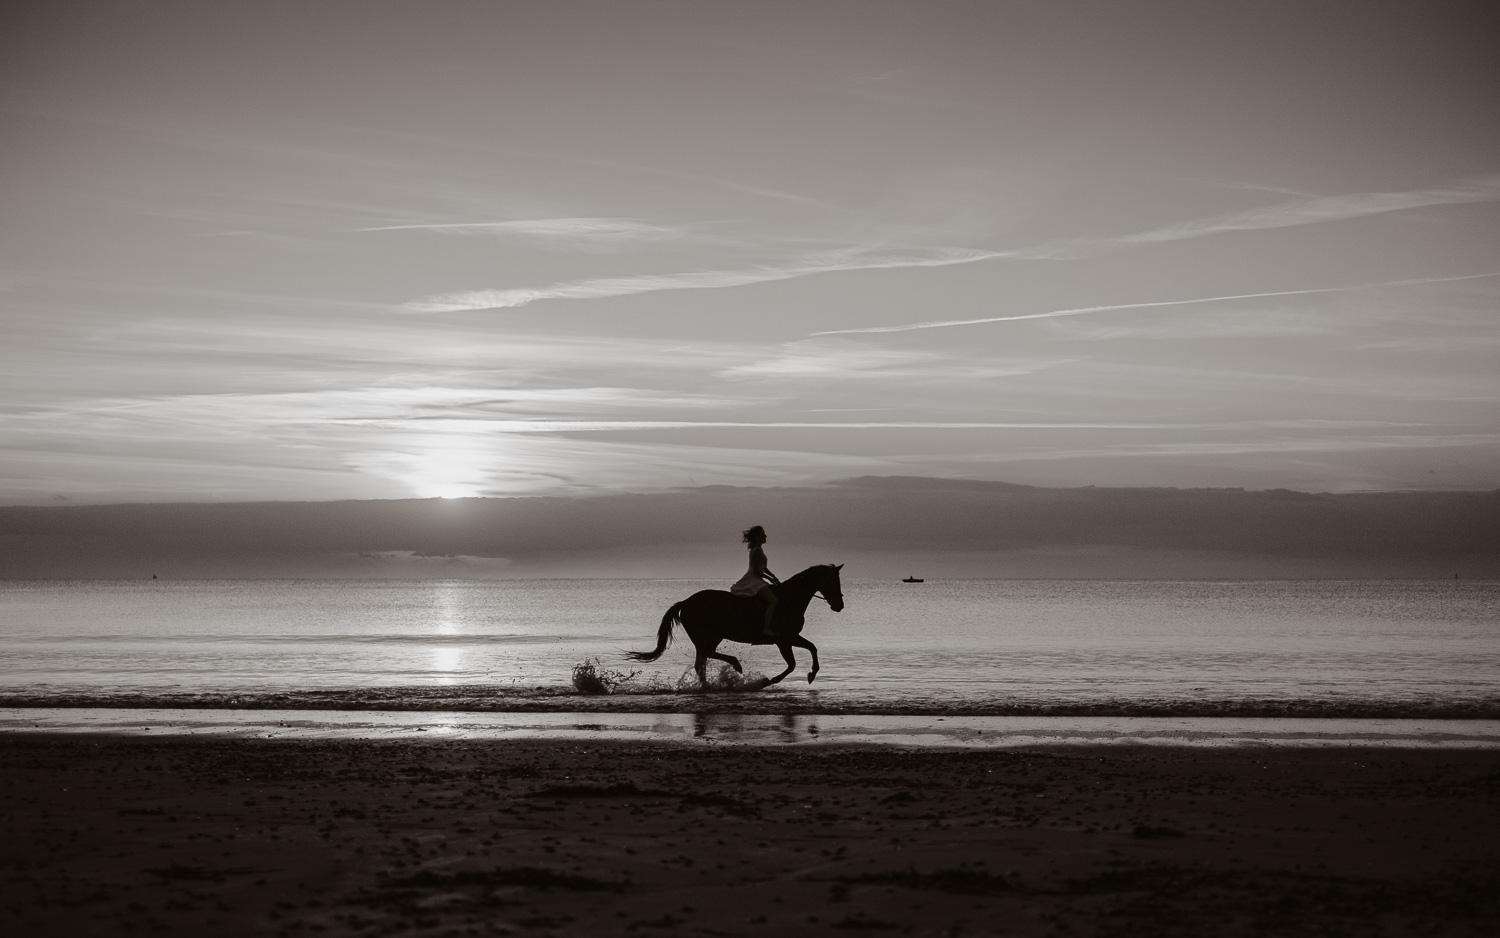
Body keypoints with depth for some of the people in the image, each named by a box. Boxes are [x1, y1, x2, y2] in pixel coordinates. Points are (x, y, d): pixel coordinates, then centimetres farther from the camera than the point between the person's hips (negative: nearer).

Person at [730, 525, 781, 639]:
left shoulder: (758, 550, 18)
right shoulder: (757, 551, -13)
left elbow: (763, 567, 26)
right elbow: (756, 571, -17)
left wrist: (774, 578, 17)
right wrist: (770, 578, -7)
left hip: (756, 580, 11)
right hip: (753, 581, -11)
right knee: (773, 600, -25)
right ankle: (767, 629, -37)